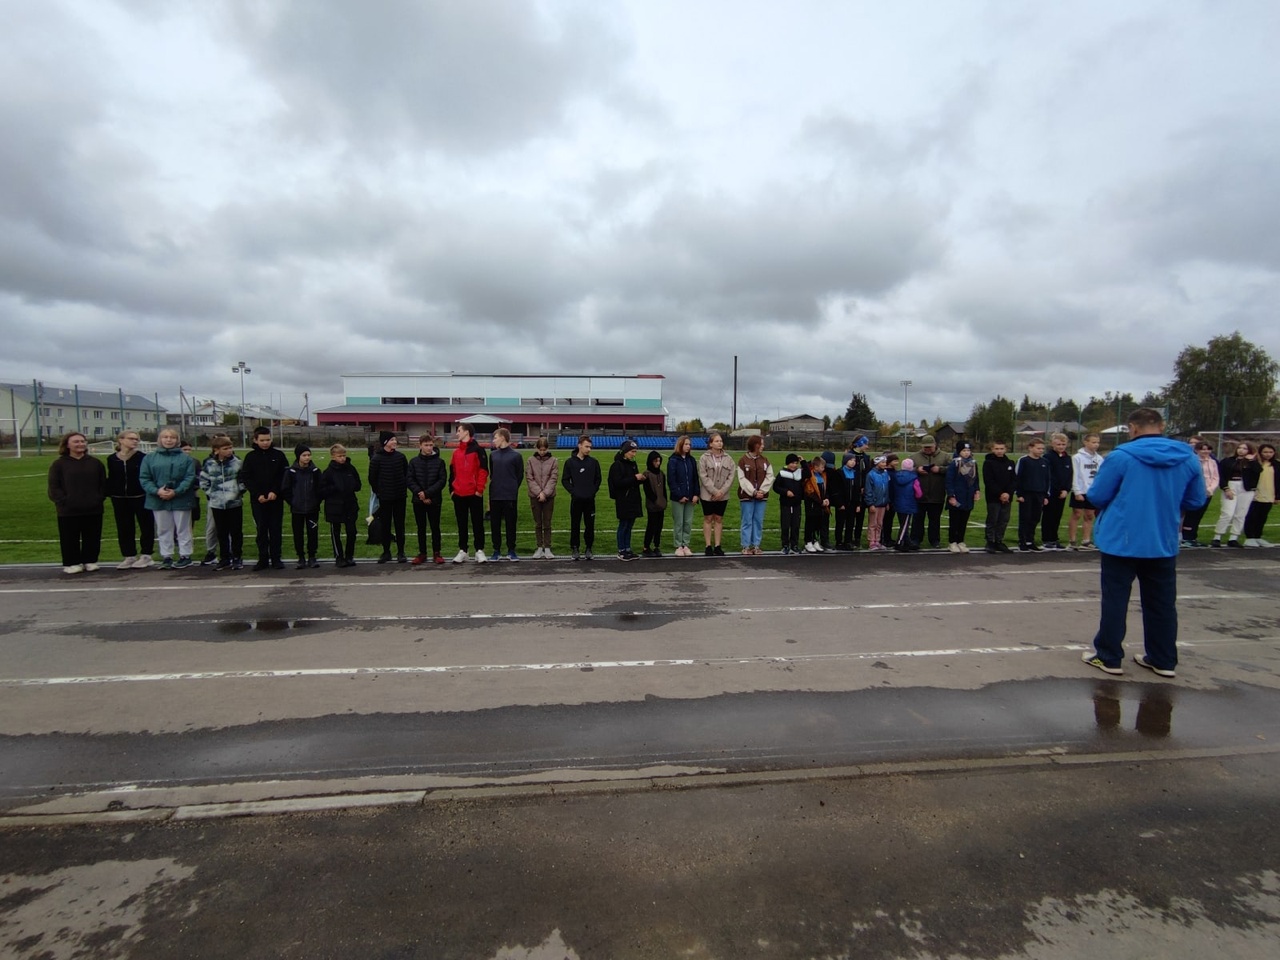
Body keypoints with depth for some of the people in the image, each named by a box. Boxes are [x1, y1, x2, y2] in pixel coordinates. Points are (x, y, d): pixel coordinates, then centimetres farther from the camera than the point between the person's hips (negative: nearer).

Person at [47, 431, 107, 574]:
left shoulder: (95, 463, 9)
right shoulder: (59, 464, 1)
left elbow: (103, 484, 11)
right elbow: (54, 487, -2)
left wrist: (100, 498, -2)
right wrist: (64, 501, -12)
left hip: (93, 509, 2)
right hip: (68, 510, -2)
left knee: (92, 538, 8)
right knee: (70, 539, 4)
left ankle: (90, 561, 19)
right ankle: (72, 563, 13)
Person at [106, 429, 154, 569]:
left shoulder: (142, 458, -3)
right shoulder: (112, 459, 7)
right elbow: (110, 479, 11)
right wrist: (110, 495, 4)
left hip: (140, 497, -4)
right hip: (120, 499, 4)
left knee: (146, 526, 2)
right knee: (124, 528, 9)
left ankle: (145, 555, 11)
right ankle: (129, 556, 18)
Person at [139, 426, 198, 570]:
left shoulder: (186, 458, -1)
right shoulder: (149, 458, 6)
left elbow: (190, 478, -7)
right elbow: (144, 478, 2)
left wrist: (176, 492, -18)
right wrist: (157, 491, -14)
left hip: (181, 500, -2)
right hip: (158, 500, 2)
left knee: (183, 529, 6)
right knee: (163, 530, 11)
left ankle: (185, 556, 15)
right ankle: (166, 557, 20)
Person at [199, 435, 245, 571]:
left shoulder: (237, 462, -5)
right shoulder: (209, 464, -1)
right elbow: (203, 481, 9)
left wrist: (240, 491, -5)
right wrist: (210, 493, 1)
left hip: (235, 503, -1)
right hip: (217, 504, 2)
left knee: (236, 532, 4)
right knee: (221, 533, 9)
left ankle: (237, 558, 14)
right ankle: (224, 558, 19)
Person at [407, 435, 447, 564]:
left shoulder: (439, 461, -1)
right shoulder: (414, 462, 4)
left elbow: (442, 481, -7)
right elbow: (410, 481, 0)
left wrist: (427, 493, -14)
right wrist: (419, 493, -14)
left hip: (434, 500, -1)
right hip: (418, 500, 1)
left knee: (435, 527, 5)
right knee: (421, 528, 9)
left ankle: (436, 553, 14)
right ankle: (422, 553, 17)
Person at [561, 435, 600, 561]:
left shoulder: (593, 462, 4)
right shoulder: (570, 462, -1)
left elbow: (598, 479, 11)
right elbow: (565, 480, 2)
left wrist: (594, 491, 0)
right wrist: (573, 491, -6)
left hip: (590, 500, 1)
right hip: (576, 499, -1)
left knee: (590, 525, 5)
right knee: (575, 525, 5)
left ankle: (589, 548, 16)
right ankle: (574, 548, 15)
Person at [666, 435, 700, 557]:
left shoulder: (691, 460, 9)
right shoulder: (673, 460, -5)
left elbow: (695, 478, 9)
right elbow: (671, 480, -9)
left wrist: (696, 494, -1)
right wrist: (679, 496, -13)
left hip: (690, 497, 4)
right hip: (678, 497, -4)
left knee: (688, 522, 6)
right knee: (678, 522, 2)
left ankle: (685, 545, 15)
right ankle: (678, 546, 9)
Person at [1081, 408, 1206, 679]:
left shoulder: (1121, 456, -13)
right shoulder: (1189, 459, 1)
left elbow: (1096, 496, -9)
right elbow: (1196, 501, 9)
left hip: (1121, 542, -4)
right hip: (1164, 544, 4)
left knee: (1115, 600, 5)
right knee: (1162, 603, 14)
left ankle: (1109, 657, 12)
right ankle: (1163, 660, 23)